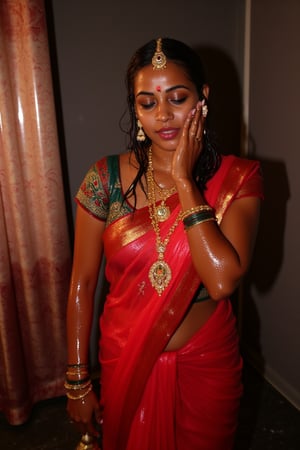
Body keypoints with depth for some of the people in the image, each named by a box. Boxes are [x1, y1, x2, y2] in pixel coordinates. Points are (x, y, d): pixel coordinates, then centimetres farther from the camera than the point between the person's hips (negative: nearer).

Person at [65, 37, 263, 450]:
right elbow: (82, 284, -7)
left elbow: (222, 280, -27)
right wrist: (77, 381, -2)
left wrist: (184, 179, -24)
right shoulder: (105, 178, -12)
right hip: (127, 363, 1)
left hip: (207, 364, 0)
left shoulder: (237, 178, -13)